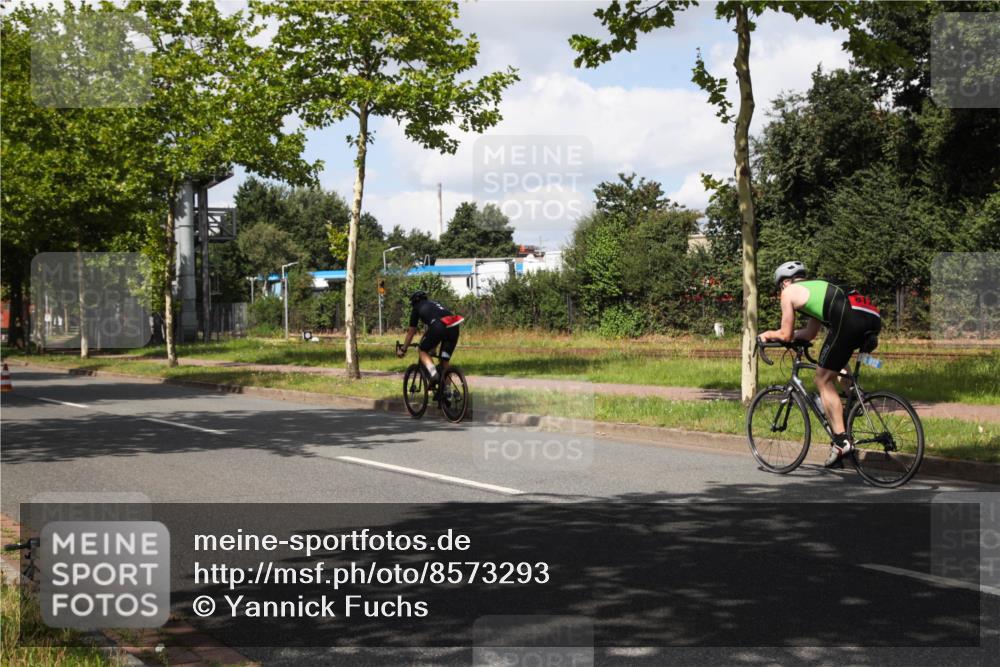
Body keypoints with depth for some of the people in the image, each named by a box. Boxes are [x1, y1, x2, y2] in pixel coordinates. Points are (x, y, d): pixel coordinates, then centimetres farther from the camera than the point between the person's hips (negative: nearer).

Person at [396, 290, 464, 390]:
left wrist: (403, 349, 38)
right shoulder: (434, 304, 39)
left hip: (439, 327, -5)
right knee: (445, 361, 16)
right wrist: (433, 348, 59)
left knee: (423, 351, 15)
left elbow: (411, 332, 27)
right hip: (454, 328, 6)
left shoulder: (417, 308, 23)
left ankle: (434, 375, -8)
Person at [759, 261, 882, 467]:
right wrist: (784, 334, 48)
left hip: (849, 320, -8)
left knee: (823, 380, 2)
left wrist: (768, 334, 36)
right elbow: (809, 334, 41)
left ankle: (841, 440, -7)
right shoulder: (816, 287, 38)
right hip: (873, 318, 8)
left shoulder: (790, 292, 16)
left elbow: (786, 335, 18)